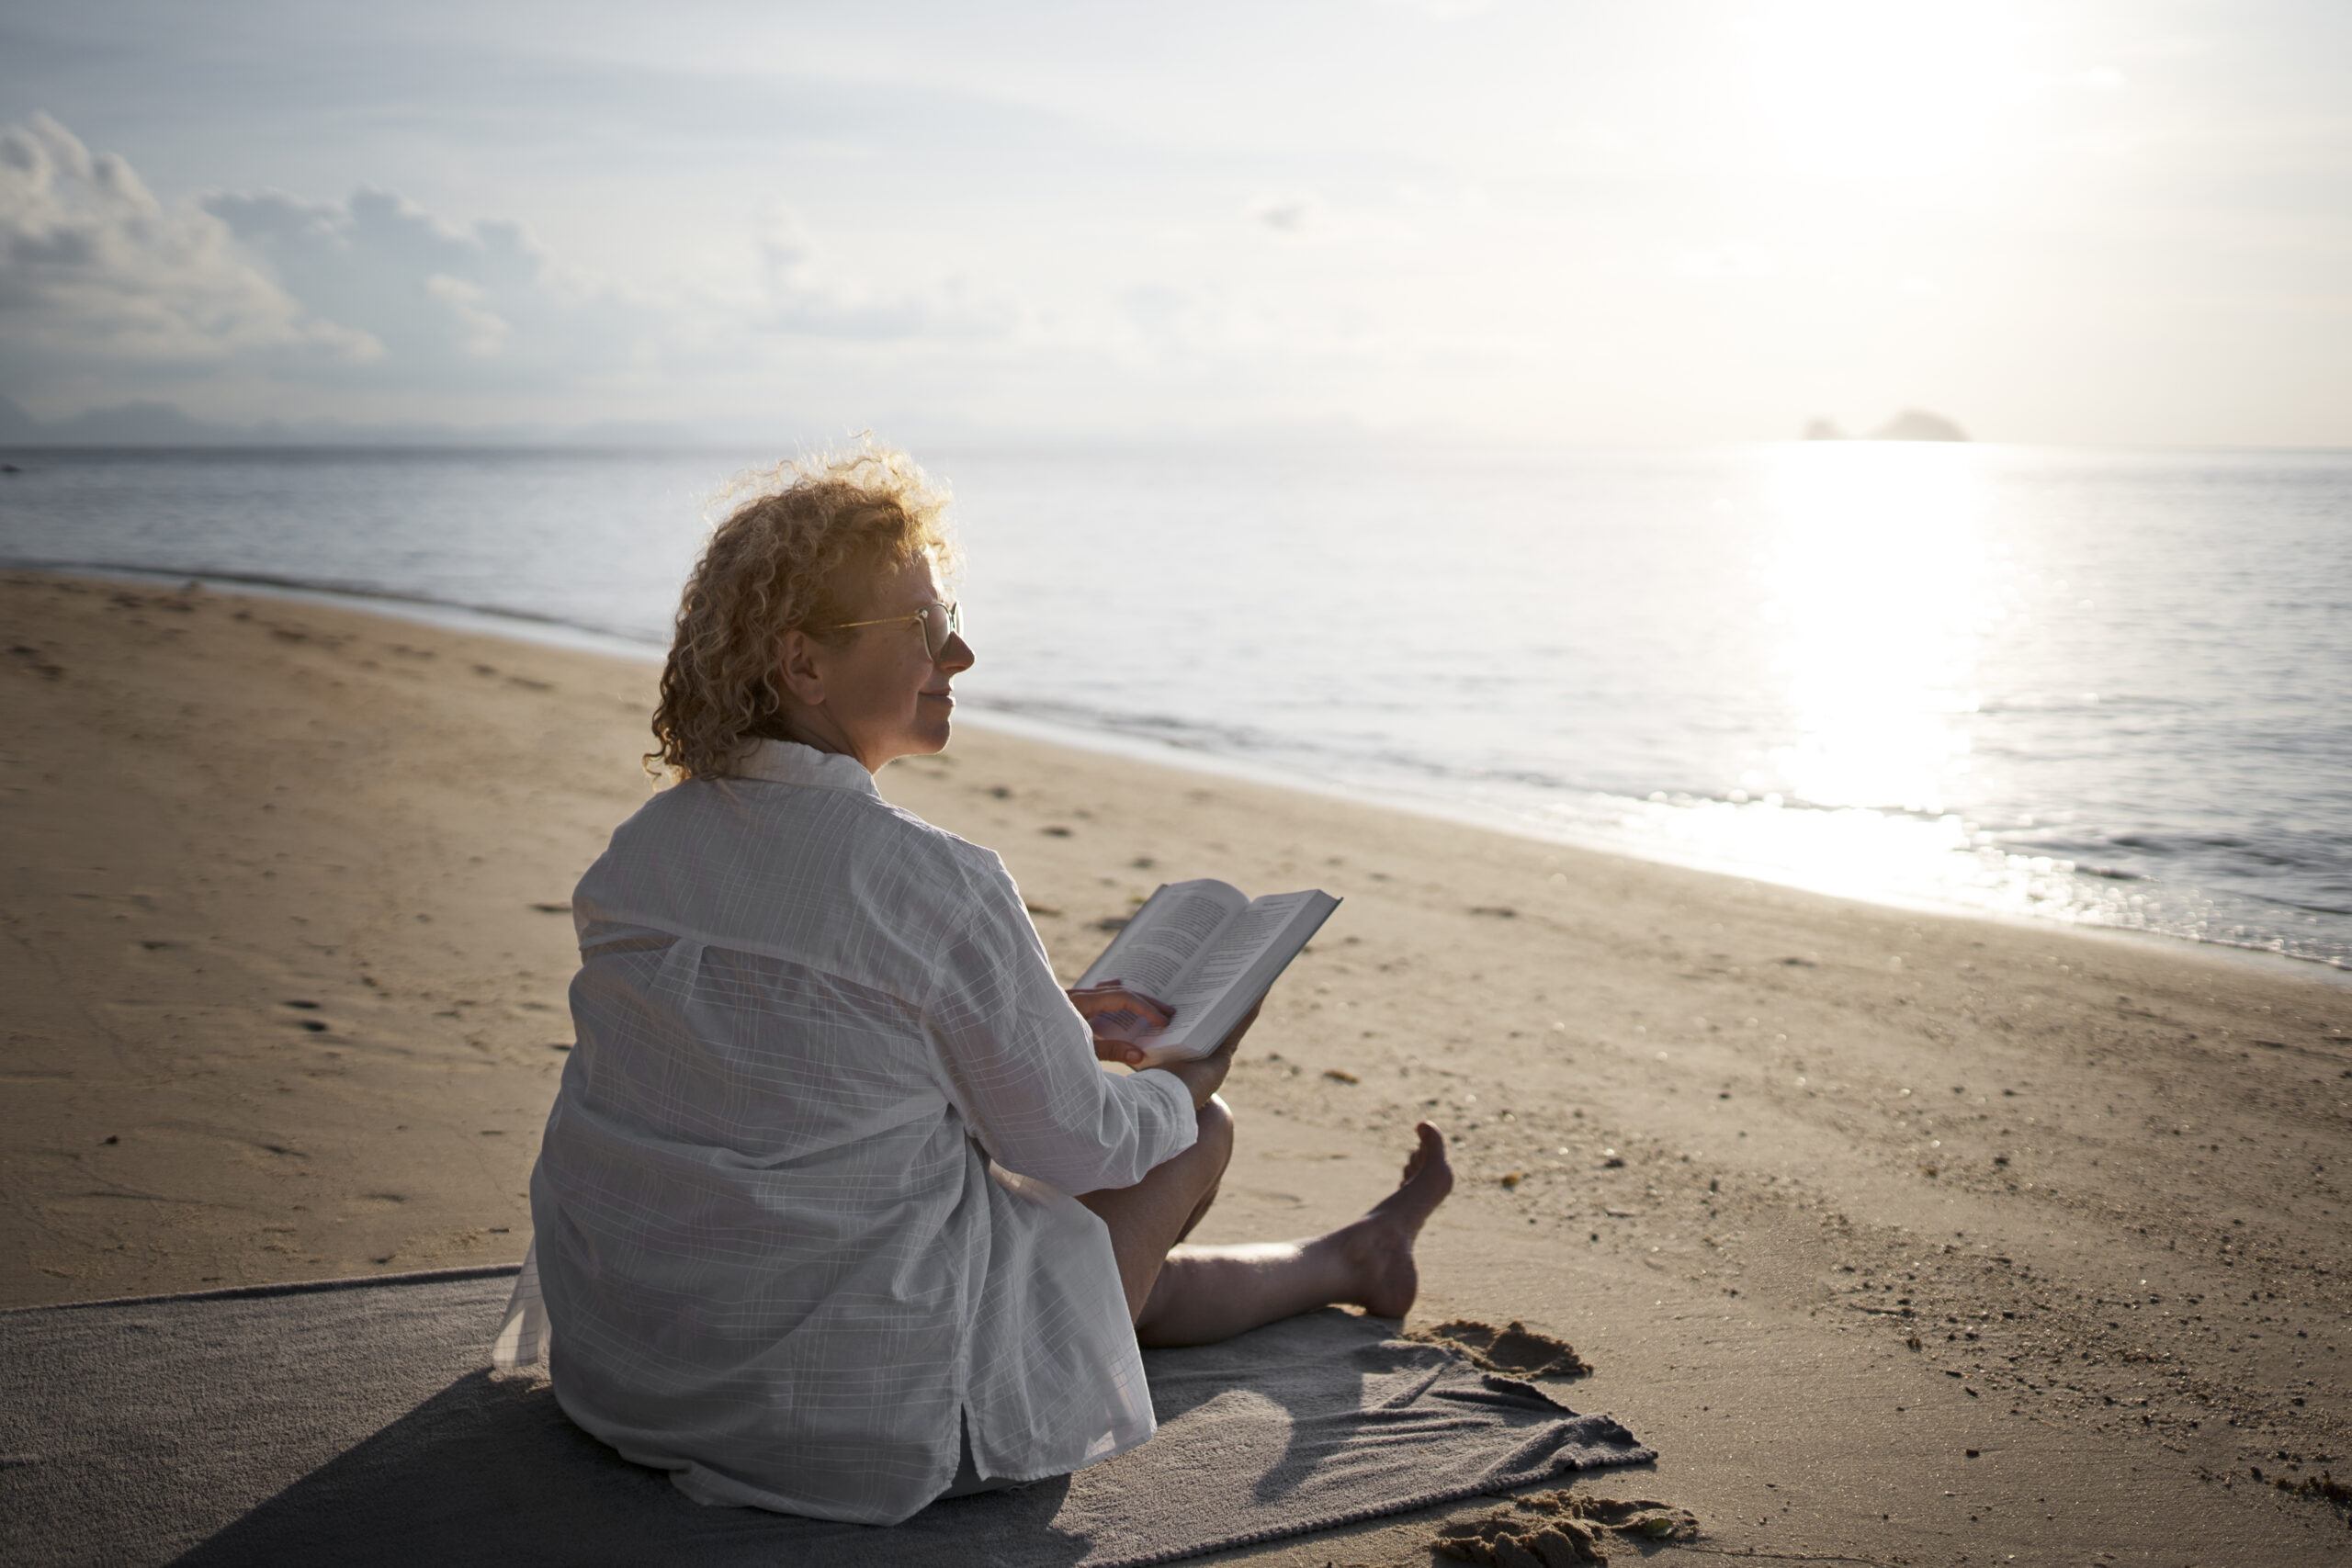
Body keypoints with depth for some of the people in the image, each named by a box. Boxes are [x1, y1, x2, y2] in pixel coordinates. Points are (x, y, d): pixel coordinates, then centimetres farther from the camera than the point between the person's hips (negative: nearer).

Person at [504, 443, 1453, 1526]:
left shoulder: (643, 845, -1)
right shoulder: (933, 887, -24)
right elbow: (1073, 1142, -10)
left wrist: (1040, 1018, 21)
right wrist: (1183, 1091, 12)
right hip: (840, 1412, -7)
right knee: (1196, 1135, 14)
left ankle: (1347, 1262, 54)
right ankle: (1346, 1263, 47)